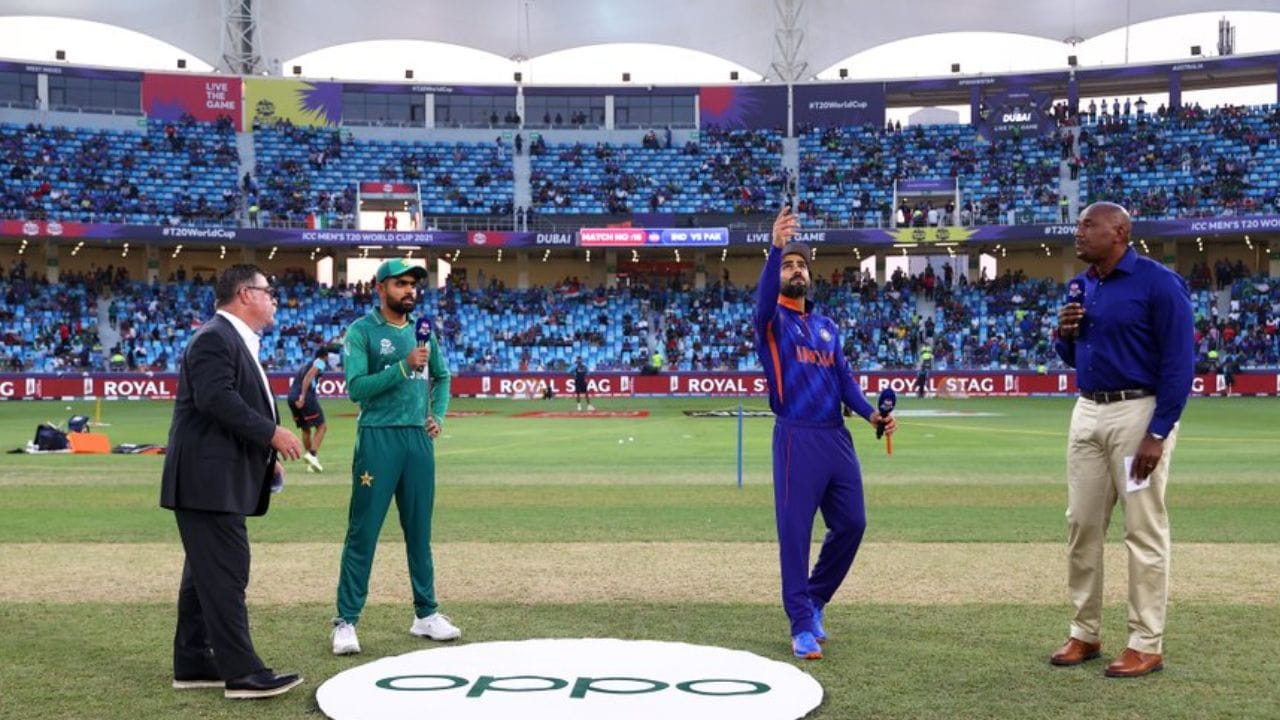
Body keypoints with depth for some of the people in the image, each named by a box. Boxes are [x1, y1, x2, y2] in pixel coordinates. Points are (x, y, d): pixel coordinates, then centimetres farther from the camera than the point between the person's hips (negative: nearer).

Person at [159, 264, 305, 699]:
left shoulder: (237, 341, 20)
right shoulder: (214, 338, -13)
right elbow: (216, 398, -25)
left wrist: (266, 458, 15)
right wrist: (272, 434, -22)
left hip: (219, 478, 11)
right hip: (210, 479, -11)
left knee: (205, 574, 13)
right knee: (225, 574, -10)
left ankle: (192, 664, 20)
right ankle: (242, 673, -8)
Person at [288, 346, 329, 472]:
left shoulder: (304, 365, 30)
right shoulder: (320, 363, 6)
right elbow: (309, 377, -12)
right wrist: (303, 396, -21)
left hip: (291, 397, 8)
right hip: (306, 397, -8)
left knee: (305, 430, 15)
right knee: (321, 426, 1)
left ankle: (311, 464, 16)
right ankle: (312, 454, -17)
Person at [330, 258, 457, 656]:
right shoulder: (362, 331, -4)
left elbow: (442, 376, 25)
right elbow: (356, 388, -13)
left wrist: (438, 416, 10)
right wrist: (404, 367, -20)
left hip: (419, 438, 5)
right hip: (378, 439, -5)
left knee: (420, 530, 11)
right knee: (363, 532, -4)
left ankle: (426, 614, 20)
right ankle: (346, 621, 2)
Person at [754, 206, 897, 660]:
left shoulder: (827, 326, 19)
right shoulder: (772, 320, 1)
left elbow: (844, 378, 14)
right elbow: (764, 299, -23)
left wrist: (870, 413, -4)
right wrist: (776, 248, -38)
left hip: (838, 438, 6)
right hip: (797, 439, -6)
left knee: (851, 524, 9)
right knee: (795, 531, -4)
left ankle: (814, 600, 29)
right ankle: (802, 626, 3)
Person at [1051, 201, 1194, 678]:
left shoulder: (1158, 282, -11)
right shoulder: (1081, 286, 11)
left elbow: (1179, 361, -15)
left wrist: (1158, 434, -20)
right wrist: (1064, 335, -2)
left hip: (1140, 413, -7)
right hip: (1087, 413, 7)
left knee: (1144, 531, -2)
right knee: (1082, 524, 9)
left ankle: (1147, 646, 7)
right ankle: (1085, 635, 19)